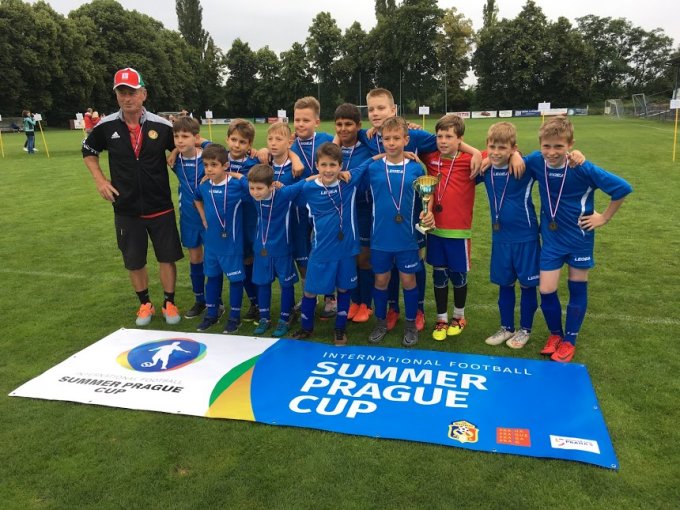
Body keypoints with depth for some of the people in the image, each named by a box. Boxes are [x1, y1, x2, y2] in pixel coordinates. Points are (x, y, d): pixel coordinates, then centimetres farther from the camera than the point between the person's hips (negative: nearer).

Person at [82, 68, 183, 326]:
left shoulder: (161, 126, -8)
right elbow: (88, 151, 13)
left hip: (160, 207, -1)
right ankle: (145, 304, 31)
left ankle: (169, 303, 24)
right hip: (126, 209, 1)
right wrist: (100, 180, 2)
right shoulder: (106, 126, -5)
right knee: (134, 261, 11)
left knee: (167, 257, 6)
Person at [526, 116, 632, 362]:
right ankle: (555, 334, 28)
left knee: (577, 289, 11)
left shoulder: (583, 168, -23)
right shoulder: (536, 161, -13)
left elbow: (622, 188, -15)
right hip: (551, 238, 3)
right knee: (546, 290, 1)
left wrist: (604, 217, -8)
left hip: (579, 237, -2)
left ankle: (569, 341, 27)